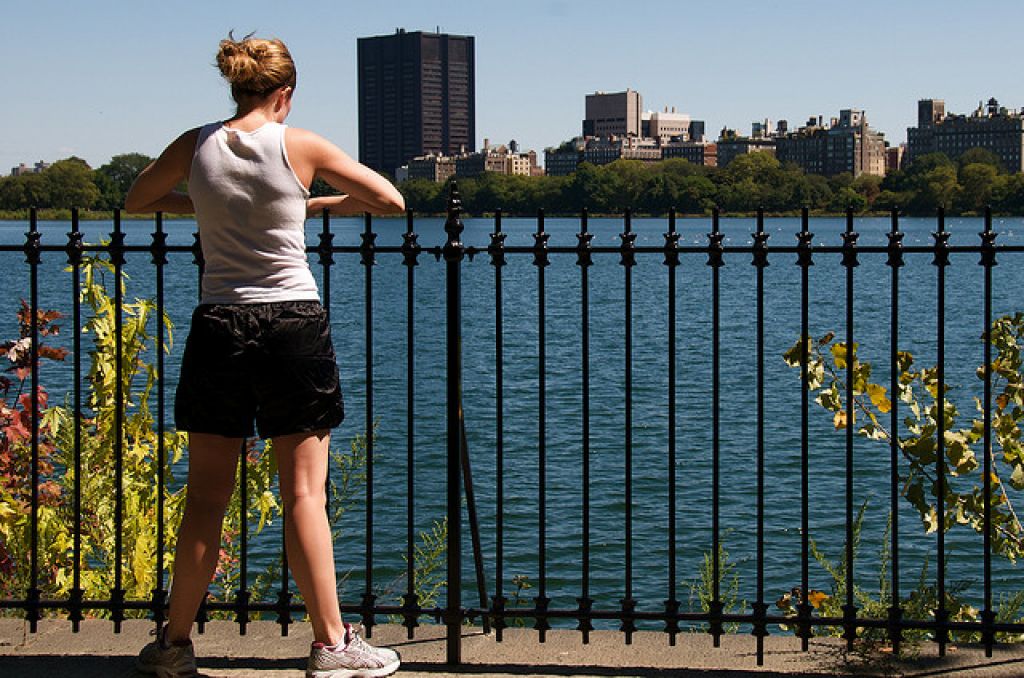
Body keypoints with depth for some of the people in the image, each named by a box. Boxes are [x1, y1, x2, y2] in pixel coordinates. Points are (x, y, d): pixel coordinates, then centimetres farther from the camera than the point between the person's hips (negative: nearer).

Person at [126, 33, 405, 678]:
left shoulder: (196, 146, 3)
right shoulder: (301, 145, -4)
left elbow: (137, 200, 22)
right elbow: (391, 199, 4)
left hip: (218, 327, 3)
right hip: (294, 326, -2)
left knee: (207, 497, 9)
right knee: (305, 494, 2)